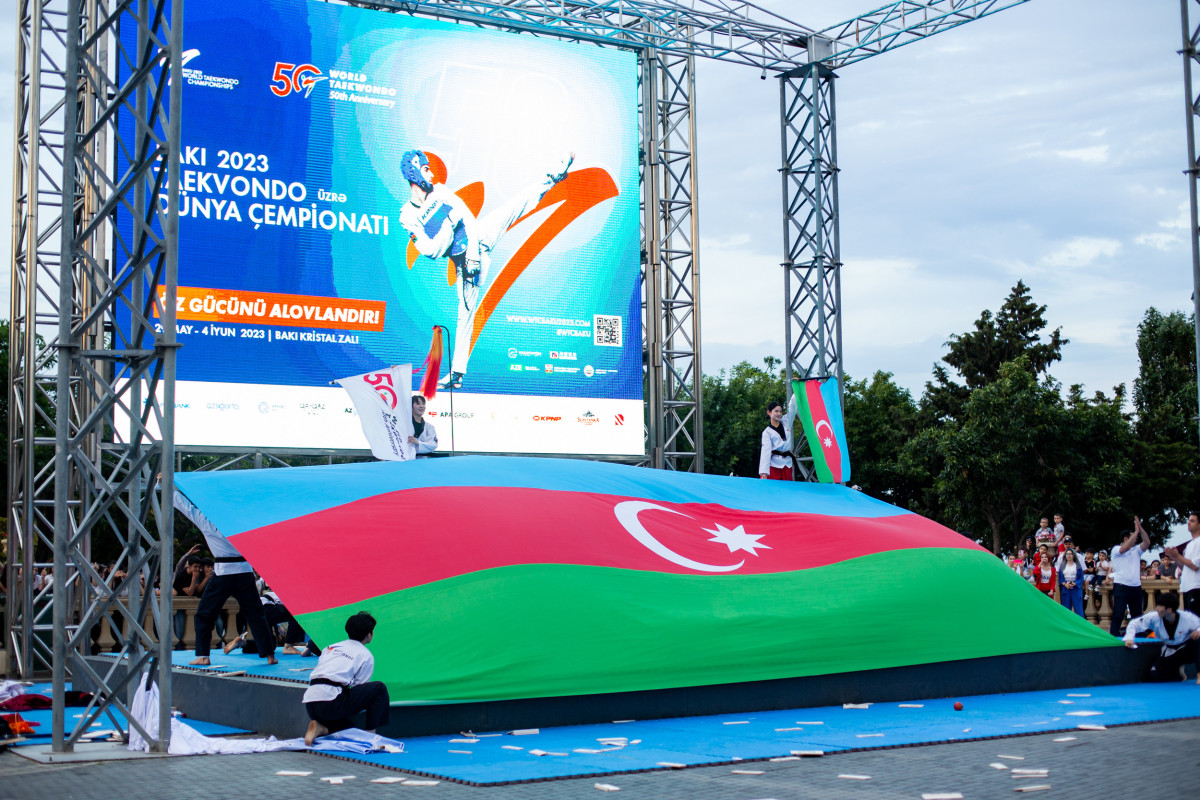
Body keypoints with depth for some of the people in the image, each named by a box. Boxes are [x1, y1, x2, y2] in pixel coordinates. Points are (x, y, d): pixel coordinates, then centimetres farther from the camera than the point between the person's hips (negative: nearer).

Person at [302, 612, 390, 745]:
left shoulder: (330, 648, 27)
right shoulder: (366, 655, 8)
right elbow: (358, 689, 5)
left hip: (309, 705, 7)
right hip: (331, 702, -7)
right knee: (379, 688, 4)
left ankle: (321, 728, -4)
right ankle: (370, 734, 1)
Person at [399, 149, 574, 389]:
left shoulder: (440, 191, -1)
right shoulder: (408, 217, -12)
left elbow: (468, 219, -4)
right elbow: (433, 251, -19)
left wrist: (473, 253, -15)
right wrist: (449, 224, -29)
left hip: (480, 236, 3)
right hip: (463, 261, -3)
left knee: (515, 207, -9)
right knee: (466, 313, -3)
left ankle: (552, 179, 11)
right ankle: (457, 372, 4)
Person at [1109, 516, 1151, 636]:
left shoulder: (1136, 550, 16)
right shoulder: (1116, 549, -1)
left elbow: (1147, 543, 2)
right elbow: (1126, 547, -20)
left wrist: (1140, 528, -8)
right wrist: (1136, 531, -19)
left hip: (1136, 586, 6)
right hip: (1121, 585, -6)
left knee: (1137, 614, 12)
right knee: (1118, 614, -11)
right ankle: (1114, 637, -12)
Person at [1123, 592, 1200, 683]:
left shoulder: (1187, 618, -25)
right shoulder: (1154, 618, -20)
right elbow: (1134, 624, -12)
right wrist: (1129, 638, -30)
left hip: (1187, 650, -2)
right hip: (1170, 653, 3)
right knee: (1155, 675, -16)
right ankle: (1179, 673, 15)